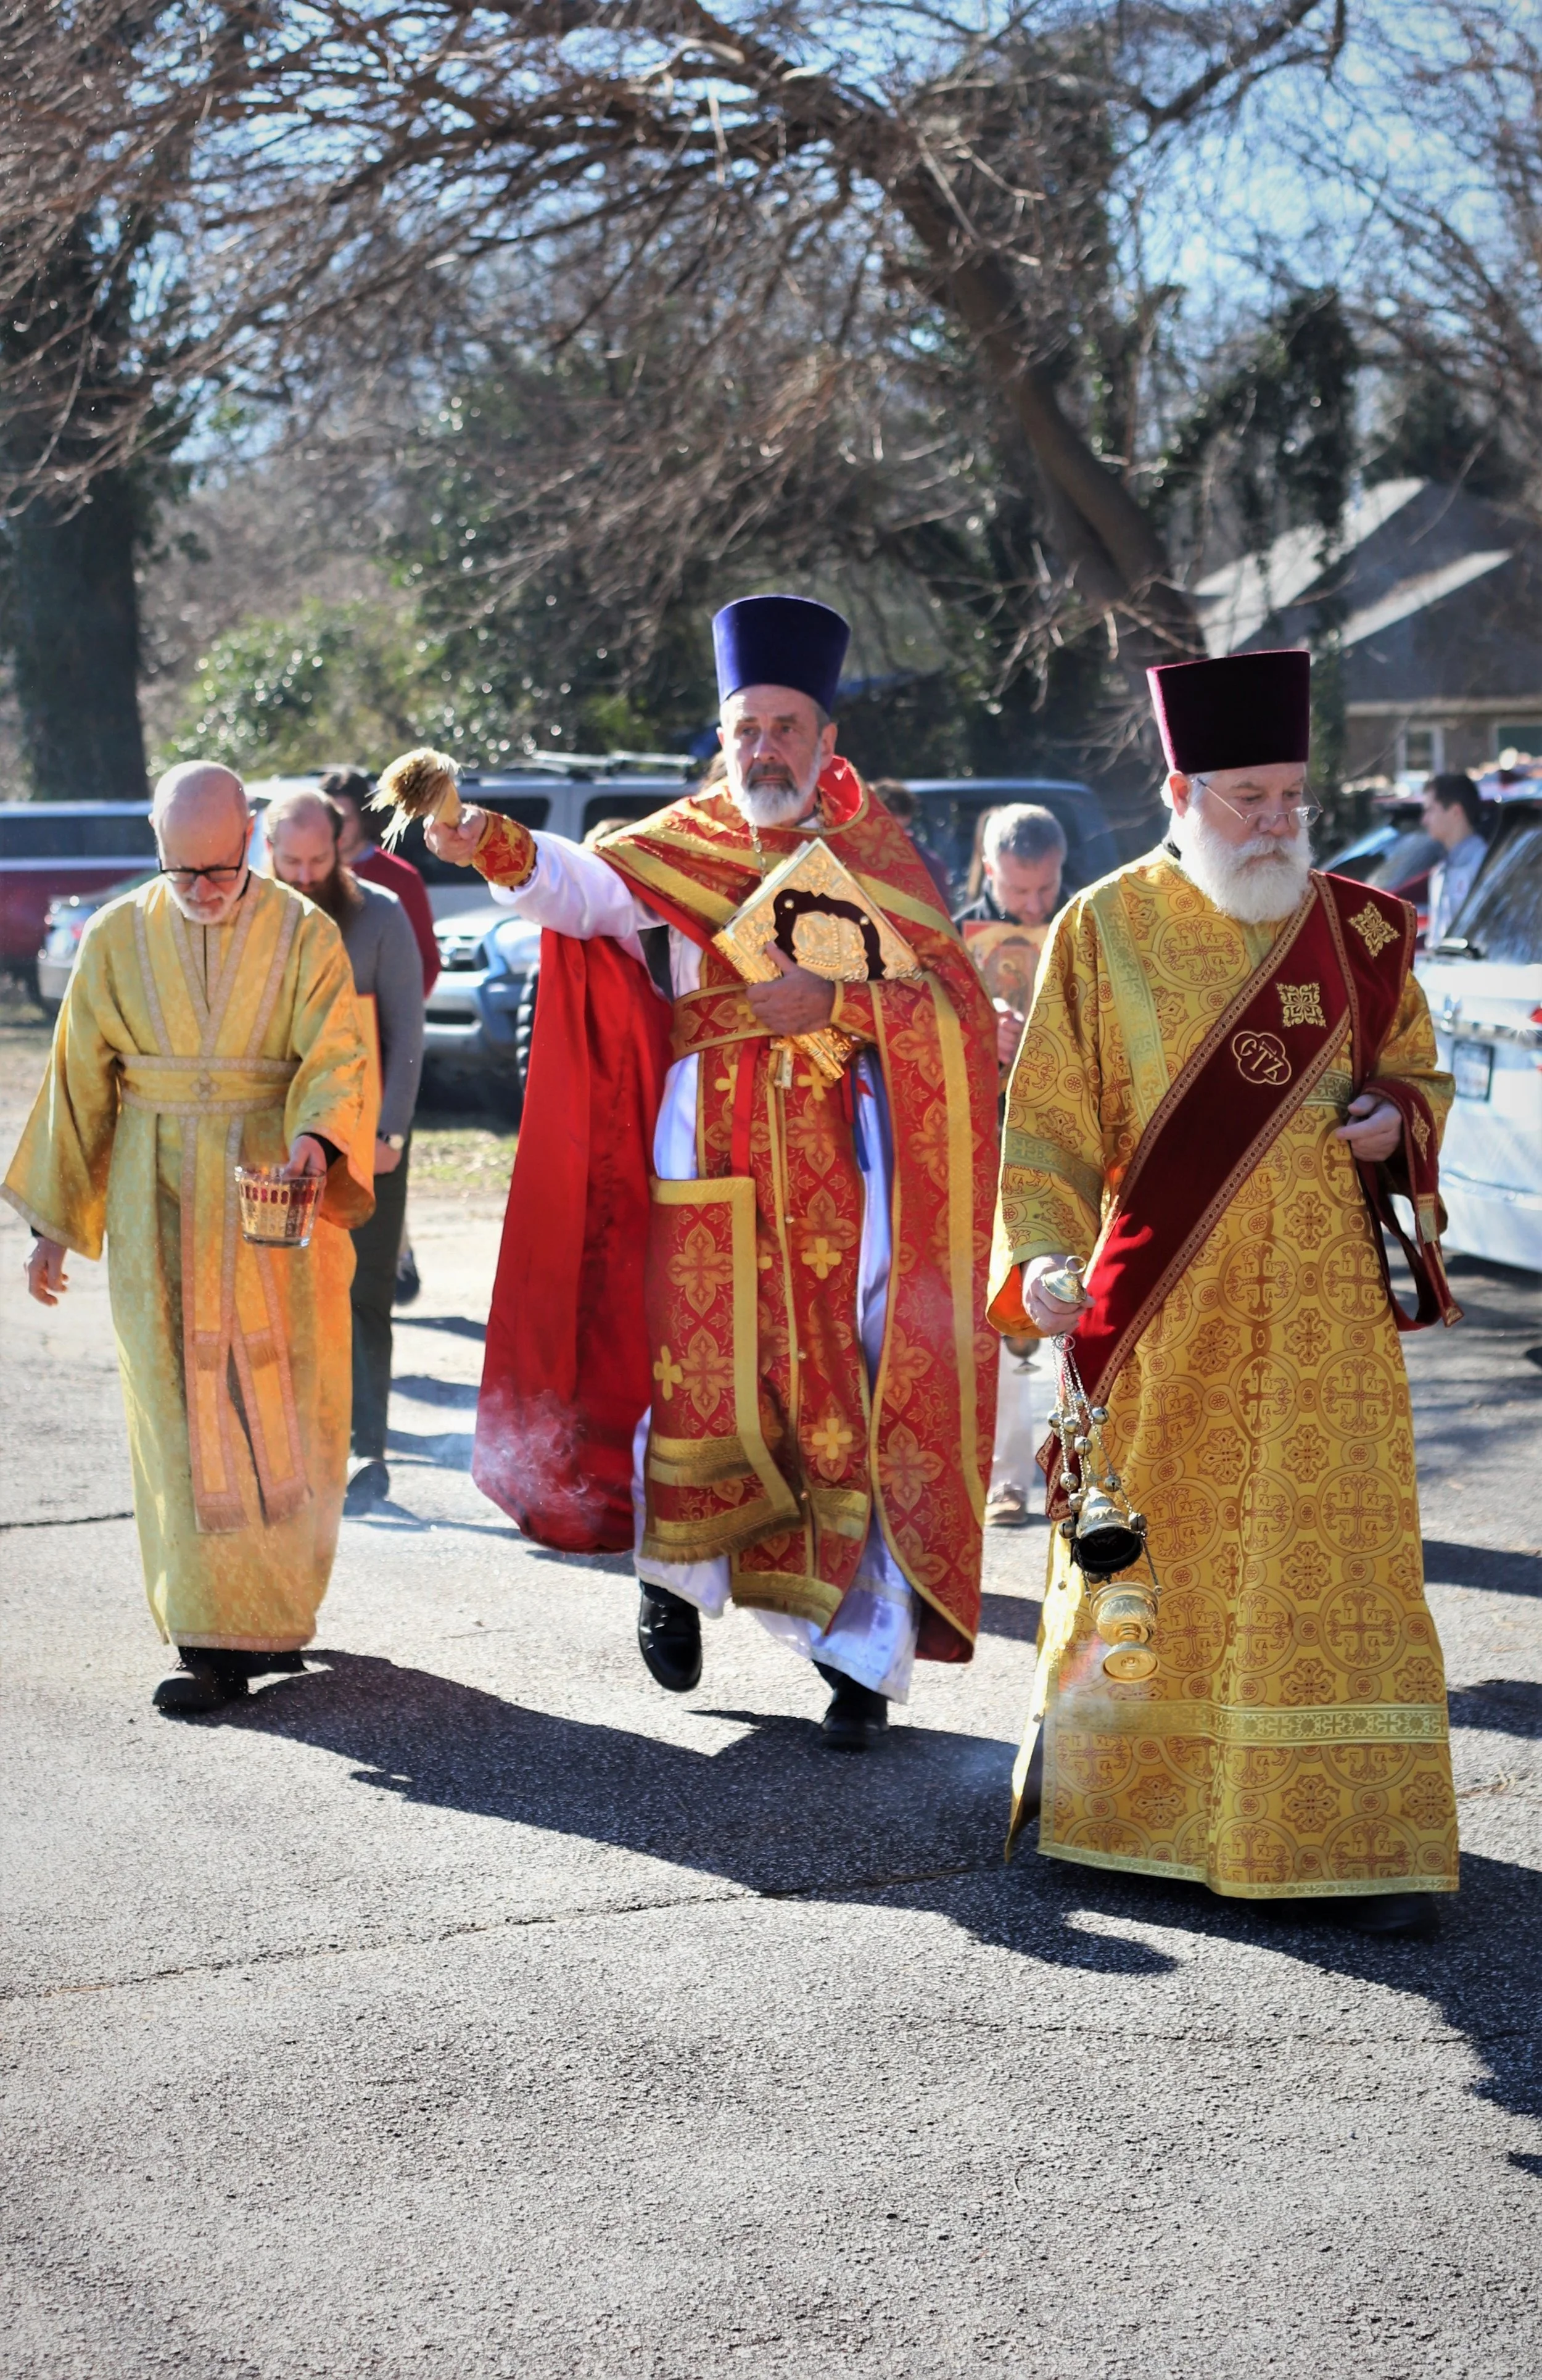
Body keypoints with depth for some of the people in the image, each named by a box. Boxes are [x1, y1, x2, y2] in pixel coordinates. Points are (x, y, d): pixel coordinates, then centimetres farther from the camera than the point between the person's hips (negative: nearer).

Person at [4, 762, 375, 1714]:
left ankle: (275, 1608, 22)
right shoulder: (117, 938, 5)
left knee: (285, 1413, 4)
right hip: (161, 1215, 1)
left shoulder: (304, 933, 0)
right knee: (184, 1415, -4)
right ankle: (216, 1644, -2)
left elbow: (338, 1054, -10)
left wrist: (317, 1138, -31)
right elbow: (79, 1081, 8)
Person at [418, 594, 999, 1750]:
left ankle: (862, 1652, 9)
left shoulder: (877, 853, 7)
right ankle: (678, 1571, 25)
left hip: (838, 1171, 0)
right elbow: (588, 886, -15)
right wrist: (501, 850, -35)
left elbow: (958, 1002, 1)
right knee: (704, 1384, -4)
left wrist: (836, 1000, -14)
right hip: (710, 1168, 0)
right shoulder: (681, 846, 6)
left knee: (843, 1403, -1)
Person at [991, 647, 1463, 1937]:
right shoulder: (1106, 931, -2)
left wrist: (1396, 1118, -6)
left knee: (1334, 1566, 1)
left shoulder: (1360, 932, 5)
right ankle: (1102, 1782, 27)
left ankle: (1357, 1837, 8)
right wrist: (1039, 1260, -17)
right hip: (1161, 1312, -1)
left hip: (1323, 1314, 1)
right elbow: (1049, 1126, -2)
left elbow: (1422, 1073, 17)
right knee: (1142, 1554, 8)